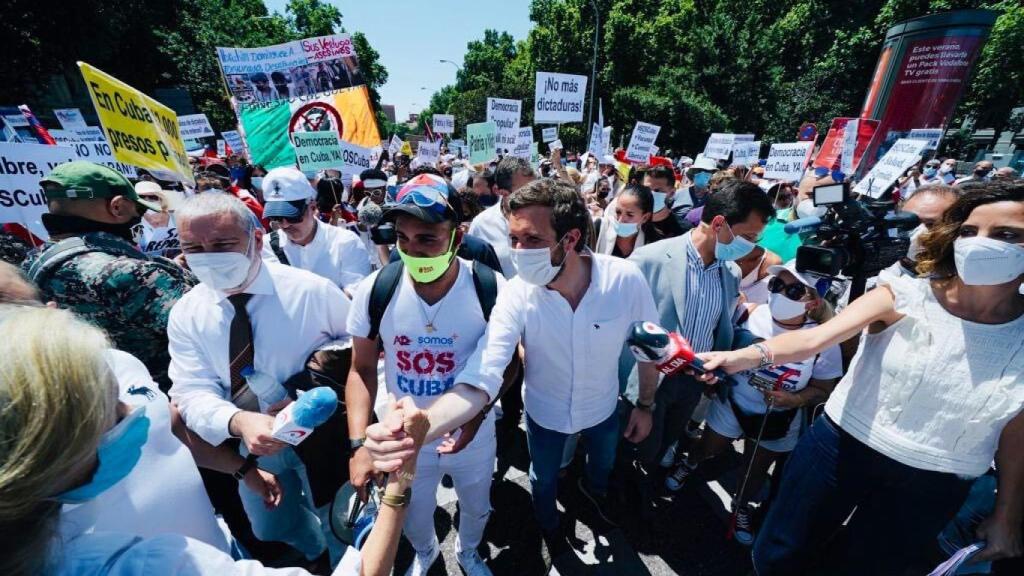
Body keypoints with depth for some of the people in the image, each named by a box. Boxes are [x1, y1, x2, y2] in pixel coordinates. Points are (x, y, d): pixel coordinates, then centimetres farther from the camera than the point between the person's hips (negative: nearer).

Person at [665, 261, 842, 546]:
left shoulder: (823, 342, -24)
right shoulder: (751, 315, -26)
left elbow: (823, 390, -10)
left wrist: (794, 400, -27)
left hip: (777, 421, 1)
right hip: (732, 405, 0)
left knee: (757, 469, 25)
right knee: (708, 448, 22)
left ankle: (741, 507, 57)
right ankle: (689, 465, 59)